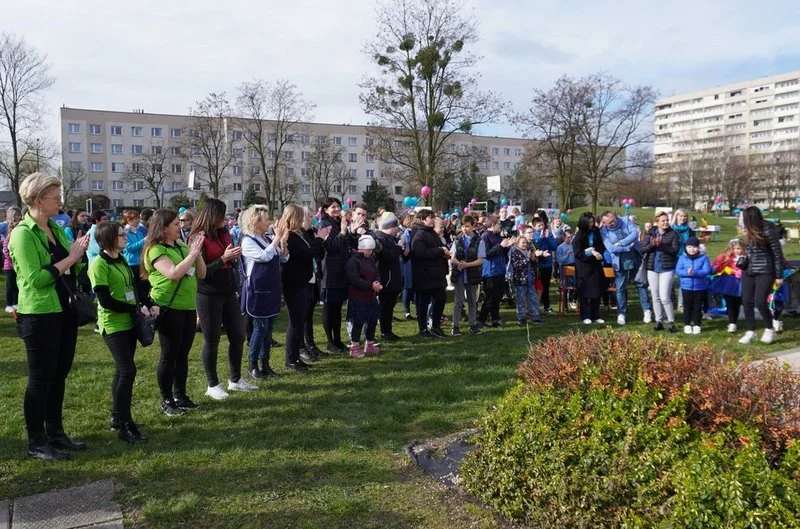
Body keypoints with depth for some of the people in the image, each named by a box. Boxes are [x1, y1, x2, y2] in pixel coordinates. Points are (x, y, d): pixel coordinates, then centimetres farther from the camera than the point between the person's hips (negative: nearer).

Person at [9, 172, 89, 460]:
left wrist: (78, 255, -4)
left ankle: (55, 432, 27)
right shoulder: (23, 233, -13)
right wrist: (69, 259, -18)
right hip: (39, 315, -7)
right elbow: (35, 279, -21)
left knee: (59, 375, 15)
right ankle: (36, 442, 15)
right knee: (40, 378, 2)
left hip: (65, 312, 8)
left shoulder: (57, 229, 10)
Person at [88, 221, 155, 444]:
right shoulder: (99, 265, -14)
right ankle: (124, 425, -5)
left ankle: (117, 417, 24)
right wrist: (137, 309, -16)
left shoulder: (122, 261, 11)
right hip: (113, 324, -8)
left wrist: (149, 305, -2)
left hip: (129, 322, 8)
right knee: (128, 370, -12)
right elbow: (105, 301, -19)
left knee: (123, 370, 13)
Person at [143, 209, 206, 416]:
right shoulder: (155, 250, -11)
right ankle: (166, 401, 13)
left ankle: (180, 395, 25)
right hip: (169, 309, -7)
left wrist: (197, 252, -4)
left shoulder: (182, 246, 10)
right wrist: (192, 254, -19)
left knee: (183, 355, 13)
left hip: (188, 307, 7)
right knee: (169, 356, 1)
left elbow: (201, 274, 10)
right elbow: (173, 274, -26)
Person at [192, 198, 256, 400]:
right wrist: (223, 258, -20)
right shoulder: (198, 238, -12)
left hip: (229, 292, 7)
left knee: (238, 336, 11)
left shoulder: (224, 234, 8)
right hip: (208, 296, -7)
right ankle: (212, 385, 17)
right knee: (211, 341, 4)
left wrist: (234, 257, -3)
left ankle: (235, 380, 26)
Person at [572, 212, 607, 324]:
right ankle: (585, 316, 6)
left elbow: (602, 246, 7)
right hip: (584, 267, -4)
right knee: (585, 292, -1)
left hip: (596, 266, 4)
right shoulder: (578, 236, -12)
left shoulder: (596, 232, 0)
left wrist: (595, 250, -14)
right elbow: (578, 254, -11)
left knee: (597, 292, 5)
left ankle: (595, 316, 14)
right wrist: (591, 252, -24)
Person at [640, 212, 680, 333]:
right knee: (655, 297, 10)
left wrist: (661, 245, -23)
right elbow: (643, 249, 0)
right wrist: (652, 244, -19)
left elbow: (675, 250, -12)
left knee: (665, 297, -9)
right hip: (652, 268, 4)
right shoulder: (650, 233, 6)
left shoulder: (673, 234, -3)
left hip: (667, 268, -4)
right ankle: (659, 321, 20)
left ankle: (671, 322, 4)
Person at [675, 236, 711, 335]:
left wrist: (695, 273, -29)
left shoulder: (704, 258, -4)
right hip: (686, 287, 1)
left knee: (698, 307, 8)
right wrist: (687, 272, -28)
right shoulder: (682, 258, -1)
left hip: (700, 287, -1)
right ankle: (687, 325, 18)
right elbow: (678, 270, -9)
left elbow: (706, 271, -15)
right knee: (687, 307, 9)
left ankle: (696, 325, 18)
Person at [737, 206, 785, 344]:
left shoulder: (768, 231, -16)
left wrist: (779, 276, -9)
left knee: (760, 302, -10)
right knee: (747, 302, 5)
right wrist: (743, 262, 3)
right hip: (748, 271, 6)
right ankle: (750, 331, 16)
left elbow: (777, 254, -11)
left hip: (765, 272, -6)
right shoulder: (750, 231, 1)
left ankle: (769, 329, 14)